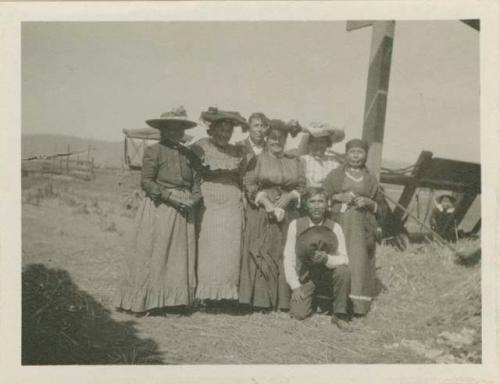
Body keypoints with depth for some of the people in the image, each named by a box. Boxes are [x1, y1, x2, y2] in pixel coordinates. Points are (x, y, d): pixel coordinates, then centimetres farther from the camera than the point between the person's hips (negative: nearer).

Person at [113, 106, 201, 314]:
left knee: (181, 257, 6)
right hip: (159, 210, -6)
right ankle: (145, 301, 8)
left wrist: (193, 199, -5)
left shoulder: (187, 154, 14)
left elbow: (196, 183, 15)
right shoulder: (154, 151, -3)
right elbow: (146, 181, -9)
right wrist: (170, 197, -17)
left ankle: (174, 300, 15)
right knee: (152, 256, -2)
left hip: (183, 213, 6)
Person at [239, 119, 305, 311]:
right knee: (261, 254, -4)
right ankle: (261, 300, 2)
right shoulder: (258, 159, 5)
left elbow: (301, 187, 10)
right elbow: (250, 186, -3)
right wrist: (268, 205, -14)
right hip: (262, 214, -2)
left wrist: (289, 197, -10)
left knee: (285, 256, 1)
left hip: (288, 214, 3)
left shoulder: (294, 162, 14)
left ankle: (283, 300, 8)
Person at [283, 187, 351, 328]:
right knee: (298, 314, -19)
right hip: (305, 279, 0)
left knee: (343, 270, -32)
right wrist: (295, 286, -11)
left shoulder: (335, 227, -5)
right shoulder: (296, 225, -5)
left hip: (329, 277, 0)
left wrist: (327, 259, -29)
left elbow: (344, 260, -8)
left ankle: (339, 314, -11)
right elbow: (288, 258, -4)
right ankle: (313, 299, 18)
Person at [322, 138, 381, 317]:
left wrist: (368, 202, -5)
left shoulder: (371, 179, 14)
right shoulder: (335, 175, 10)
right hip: (339, 222, -1)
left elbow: (378, 205, 15)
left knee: (359, 260, -8)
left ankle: (358, 304, -3)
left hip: (361, 226, 1)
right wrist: (339, 197, -9)